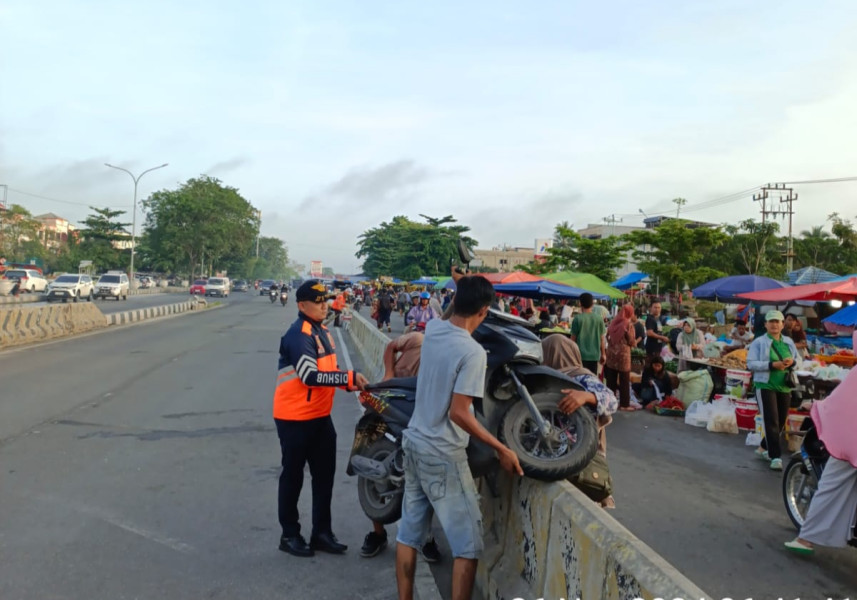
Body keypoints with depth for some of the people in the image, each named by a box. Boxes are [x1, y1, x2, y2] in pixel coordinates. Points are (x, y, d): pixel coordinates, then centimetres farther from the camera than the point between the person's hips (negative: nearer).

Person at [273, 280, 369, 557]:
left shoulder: (322, 331, 11)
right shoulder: (298, 335, -19)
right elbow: (311, 376, -29)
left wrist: (348, 382, 0)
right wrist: (349, 377, -31)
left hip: (320, 416, 9)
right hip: (295, 418, -9)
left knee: (324, 475, 13)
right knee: (293, 476, 6)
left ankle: (322, 532, 25)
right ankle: (290, 534, 20)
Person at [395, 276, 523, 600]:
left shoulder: (432, 329, 0)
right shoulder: (473, 352, -22)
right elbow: (458, 413, -24)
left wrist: (462, 286, 26)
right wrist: (501, 449, -16)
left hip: (414, 443, 8)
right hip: (443, 455, -8)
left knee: (409, 531, 17)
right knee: (468, 544, 4)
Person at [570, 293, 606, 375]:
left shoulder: (578, 319, -8)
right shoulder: (599, 318, -1)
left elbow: (573, 339, -4)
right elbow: (601, 338, 5)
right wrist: (603, 354, 16)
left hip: (581, 355, -3)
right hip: (594, 355, 3)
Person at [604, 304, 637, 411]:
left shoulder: (613, 322, 6)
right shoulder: (629, 324, -10)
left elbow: (607, 337, 14)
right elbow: (632, 342, -9)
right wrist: (635, 342, 11)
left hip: (611, 353, 5)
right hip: (623, 354, -5)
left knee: (611, 380, 11)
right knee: (624, 381, 3)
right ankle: (624, 404, 7)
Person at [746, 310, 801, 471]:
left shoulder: (789, 342, 12)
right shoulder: (759, 342, -4)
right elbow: (751, 363, -11)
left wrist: (792, 362, -8)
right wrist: (772, 365, -21)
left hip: (785, 387, 6)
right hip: (766, 386, -6)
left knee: (781, 422, 12)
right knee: (771, 422, -10)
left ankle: (763, 448, 31)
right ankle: (775, 456, -8)